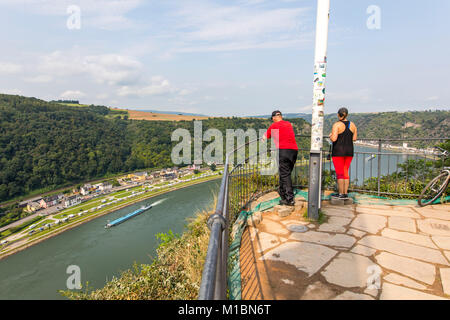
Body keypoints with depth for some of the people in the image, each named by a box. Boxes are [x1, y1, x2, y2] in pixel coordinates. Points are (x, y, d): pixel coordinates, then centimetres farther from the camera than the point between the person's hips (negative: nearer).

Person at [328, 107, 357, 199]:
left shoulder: (337, 125, -13)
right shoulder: (352, 125, 5)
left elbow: (334, 139, -22)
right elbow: (354, 138, 10)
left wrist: (330, 136, 0)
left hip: (338, 152, -6)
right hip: (349, 151, 6)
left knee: (339, 173, 0)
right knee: (345, 172, 13)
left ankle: (341, 194, 1)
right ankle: (346, 193, 14)